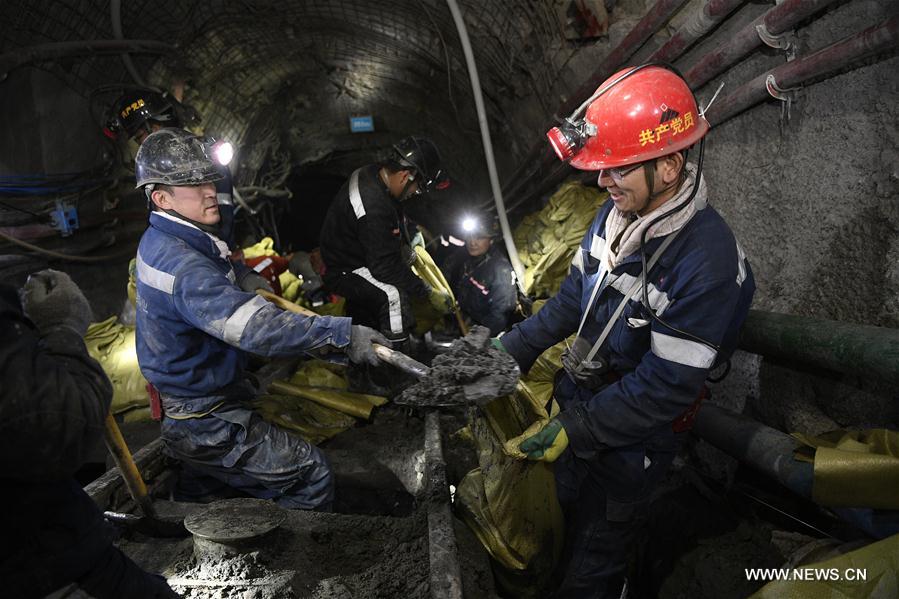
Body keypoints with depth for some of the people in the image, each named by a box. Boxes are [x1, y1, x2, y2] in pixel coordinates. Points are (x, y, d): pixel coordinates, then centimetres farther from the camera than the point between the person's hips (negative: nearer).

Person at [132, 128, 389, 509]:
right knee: (312, 475, -7)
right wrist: (340, 334, -46)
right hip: (205, 424, -10)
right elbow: (253, 325, -44)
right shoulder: (181, 265, -32)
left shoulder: (160, 243, 1)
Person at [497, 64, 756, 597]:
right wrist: (512, 348, -1)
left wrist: (575, 430, -25)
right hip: (580, 397, 7)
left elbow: (668, 384, -27)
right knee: (565, 518, 29)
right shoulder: (615, 213, -6)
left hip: (632, 434, -7)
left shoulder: (709, 261, -30)